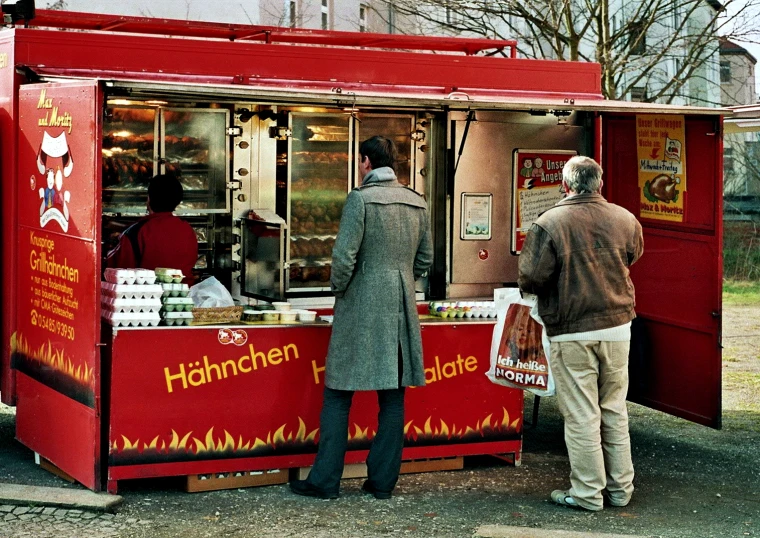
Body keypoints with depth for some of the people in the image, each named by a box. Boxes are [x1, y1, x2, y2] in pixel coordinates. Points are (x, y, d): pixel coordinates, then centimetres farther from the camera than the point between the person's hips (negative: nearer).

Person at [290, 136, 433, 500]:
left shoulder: (360, 199, -10)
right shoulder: (417, 203, 9)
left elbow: (344, 256, -16)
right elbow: (425, 259, 15)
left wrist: (338, 288, 1)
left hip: (361, 307, -5)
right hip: (401, 309, 6)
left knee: (338, 395, 2)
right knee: (392, 398, 9)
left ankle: (325, 481, 4)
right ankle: (383, 480, 13)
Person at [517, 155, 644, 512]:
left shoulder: (549, 223, -14)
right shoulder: (625, 220, 0)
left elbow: (529, 279, -14)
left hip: (571, 333, -4)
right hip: (617, 326, 4)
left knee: (581, 416, 3)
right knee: (614, 411, 15)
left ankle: (587, 493, 10)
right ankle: (620, 489, 22)